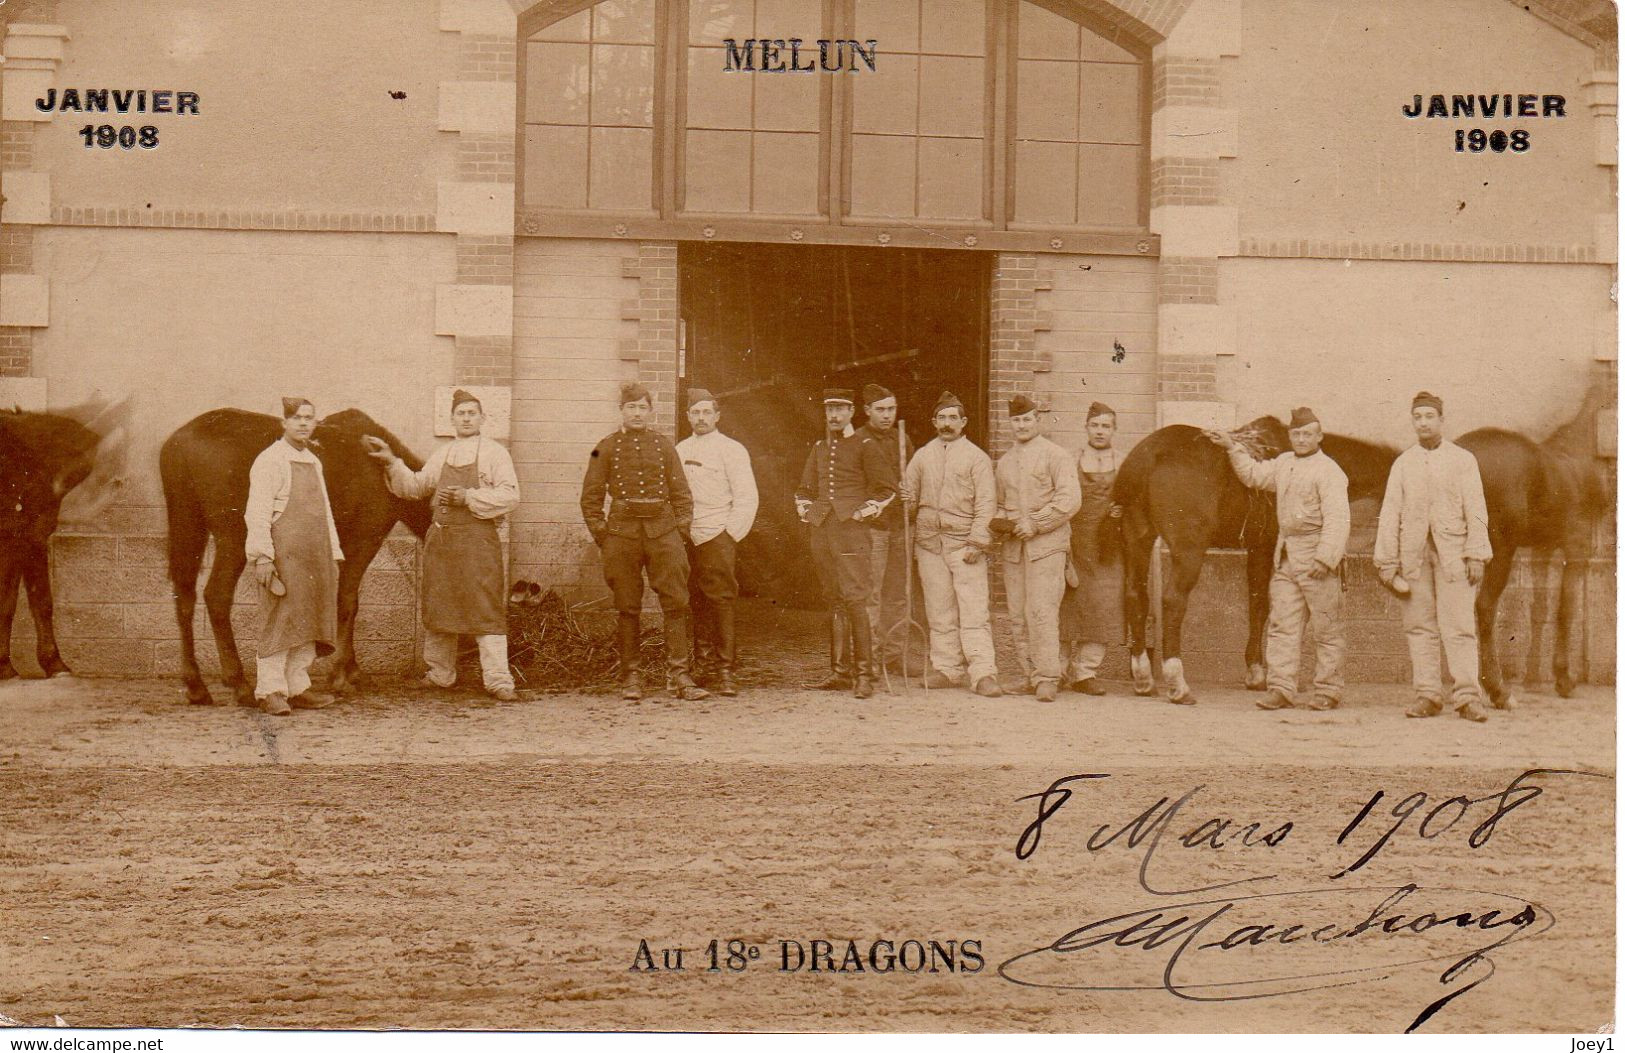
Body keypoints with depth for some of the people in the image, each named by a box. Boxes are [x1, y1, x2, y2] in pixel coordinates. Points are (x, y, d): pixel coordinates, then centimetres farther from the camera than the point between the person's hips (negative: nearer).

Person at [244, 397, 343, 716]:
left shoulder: (313, 462, 18)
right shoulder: (270, 460, -6)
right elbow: (258, 513, -12)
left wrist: (333, 554, 19)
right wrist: (262, 557, -19)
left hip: (314, 556, 8)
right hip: (284, 554, -8)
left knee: (307, 624, 9)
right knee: (280, 621, -6)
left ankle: (297, 688, 16)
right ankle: (270, 691, -2)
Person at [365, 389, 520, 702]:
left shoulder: (495, 453, 0)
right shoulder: (441, 455, 17)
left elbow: (510, 496, -9)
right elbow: (416, 487, 23)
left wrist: (468, 497, -14)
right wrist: (392, 461, 13)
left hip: (479, 540, -6)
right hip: (441, 540, 6)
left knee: (486, 610, -10)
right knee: (438, 608, 11)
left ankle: (498, 679, -11)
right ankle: (441, 674, 23)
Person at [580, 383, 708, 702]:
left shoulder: (664, 445, 11)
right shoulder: (606, 447, 6)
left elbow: (681, 492, 12)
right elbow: (591, 496, 7)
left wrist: (681, 529, 2)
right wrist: (601, 534, -1)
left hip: (663, 531, 1)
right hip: (622, 530, -1)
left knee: (676, 602, -6)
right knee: (627, 608, 2)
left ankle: (678, 676, -4)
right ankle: (631, 678, 8)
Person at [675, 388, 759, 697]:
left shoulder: (731, 450, 0)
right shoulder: (680, 450, 15)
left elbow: (747, 497, -3)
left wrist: (731, 535, -8)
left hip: (717, 536, -5)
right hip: (685, 538, 5)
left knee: (720, 600, -10)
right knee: (694, 602, 6)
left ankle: (726, 671, -9)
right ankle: (703, 663, 15)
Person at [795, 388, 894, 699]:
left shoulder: (866, 446, 0)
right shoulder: (819, 449, 17)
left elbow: (886, 488, -1)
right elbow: (804, 489, 29)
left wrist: (861, 513, -5)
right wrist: (807, 513, 14)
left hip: (851, 531, -6)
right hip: (821, 534, 6)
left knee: (855, 600, -13)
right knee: (833, 601, 8)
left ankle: (864, 675, -14)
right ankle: (838, 672, 11)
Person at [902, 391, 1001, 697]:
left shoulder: (976, 457, 3)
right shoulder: (923, 456, 14)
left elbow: (985, 502, -2)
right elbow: (908, 497, 18)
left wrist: (976, 541, -11)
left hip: (964, 542, -4)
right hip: (929, 542, 4)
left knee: (973, 610, -10)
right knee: (939, 609, 6)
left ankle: (983, 672, -13)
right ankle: (947, 668, 12)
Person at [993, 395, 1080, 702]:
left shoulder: (1056, 456, -1)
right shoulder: (1004, 462, 18)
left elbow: (1070, 501, -10)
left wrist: (1035, 524, -15)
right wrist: (1002, 522, 6)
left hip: (1047, 544, -6)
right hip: (1014, 547, 6)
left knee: (1042, 611, -14)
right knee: (1018, 616, 5)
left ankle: (1047, 679, -13)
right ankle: (1030, 676, 12)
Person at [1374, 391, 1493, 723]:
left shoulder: (1463, 460, 7)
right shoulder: (1403, 464, 13)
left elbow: (1476, 512, 2)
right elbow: (1390, 514, 10)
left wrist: (1476, 555, -7)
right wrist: (1386, 561, 3)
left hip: (1452, 551, -3)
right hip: (1413, 552, 3)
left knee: (1459, 625, -8)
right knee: (1419, 626, 2)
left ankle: (1467, 697, -10)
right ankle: (1427, 695, 7)